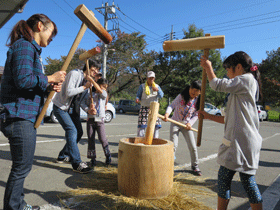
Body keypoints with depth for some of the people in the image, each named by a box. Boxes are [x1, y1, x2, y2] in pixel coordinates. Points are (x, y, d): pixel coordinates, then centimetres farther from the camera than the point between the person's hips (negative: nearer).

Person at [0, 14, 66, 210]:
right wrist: (50, 78, -11)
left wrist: (49, 87, 5)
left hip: (28, 116, 10)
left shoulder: (33, 49, 21)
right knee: (22, 166, -1)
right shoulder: (24, 46, -9)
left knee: (23, 165, 18)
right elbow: (22, 80, -21)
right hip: (19, 115, -10)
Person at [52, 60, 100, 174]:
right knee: (72, 131, -20)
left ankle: (63, 157, 23)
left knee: (79, 132, 6)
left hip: (72, 108, 9)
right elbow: (69, 92, -30)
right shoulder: (75, 74, -19)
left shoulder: (87, 79, 6)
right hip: (61, 107, -9)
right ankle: (77, 164, -19)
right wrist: (84, 87, -23)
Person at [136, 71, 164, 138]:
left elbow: (161, 96, 2)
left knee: (156, 125, 0)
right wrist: (137, 99, -17)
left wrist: (157, 90, -18)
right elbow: (138, 95, 6)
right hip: (144, 108, -3)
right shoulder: (142, 86, 5)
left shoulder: (157, 86, 12)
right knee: (141, 126, -9)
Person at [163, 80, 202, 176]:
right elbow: (172, 105, -16)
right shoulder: (182, 96, -11)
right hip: (175, 123, -3)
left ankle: (195, 166, 25)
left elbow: (196, 115, 3)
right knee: (173, 145, -9)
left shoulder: (198, 101, -1)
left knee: (193, 147, 4)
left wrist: (190, 123, -13)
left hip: (187, 125, 3)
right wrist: (167, 113, -35)